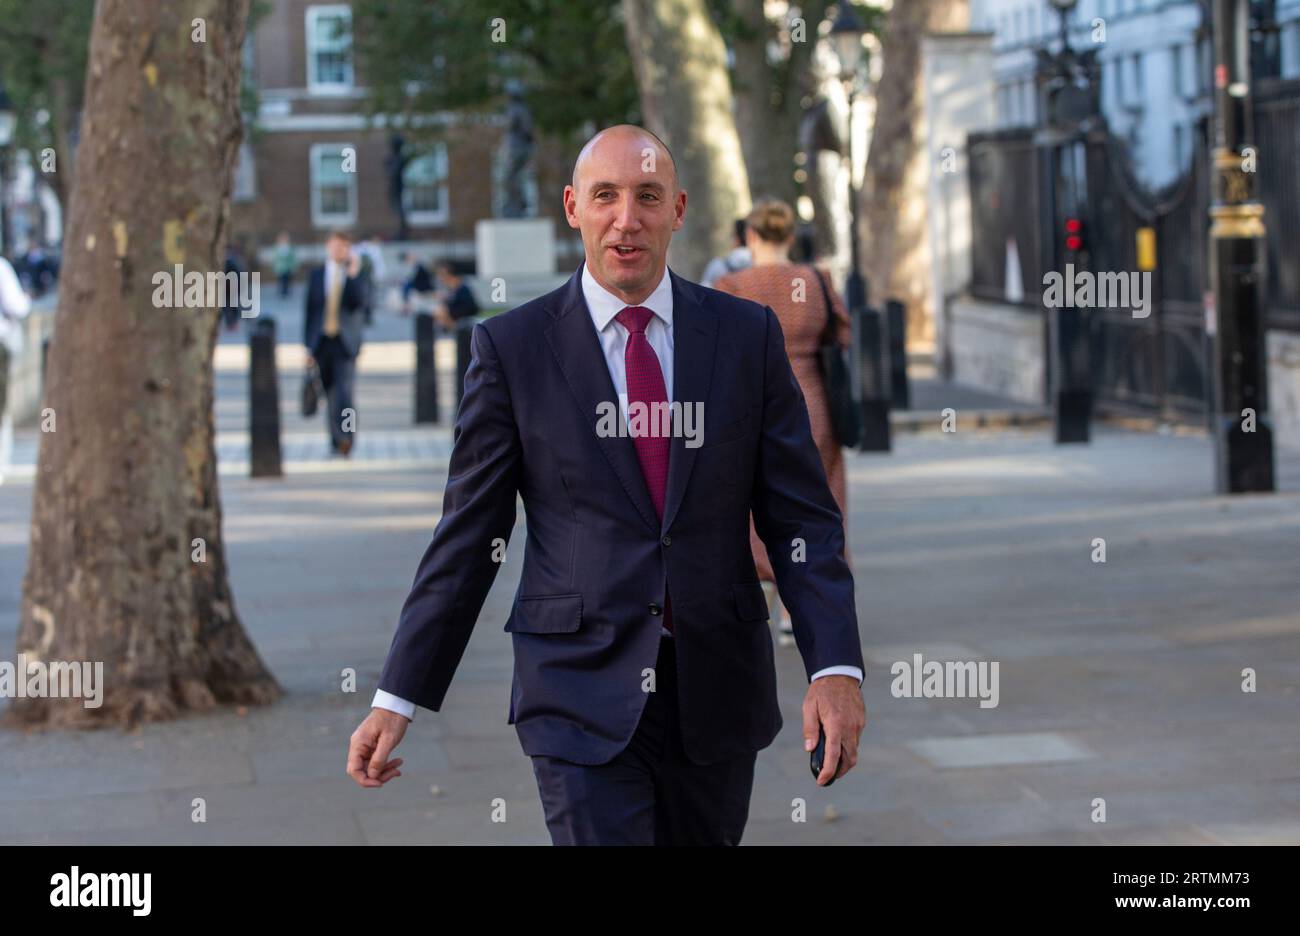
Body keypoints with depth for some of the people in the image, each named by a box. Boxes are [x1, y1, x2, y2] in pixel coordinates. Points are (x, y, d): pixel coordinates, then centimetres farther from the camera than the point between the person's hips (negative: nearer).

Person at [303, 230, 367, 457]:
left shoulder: (356, 274, 3)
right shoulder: (316, 275, 9)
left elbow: (358, 302, -12)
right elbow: (310, 309, 9)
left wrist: (353, 274, -18)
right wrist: (308, 344, 5)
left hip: (345, 342, -3)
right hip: (322, 341, 3)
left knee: (344, 390, -15)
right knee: (330, 393, 7)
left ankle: (346, 437, -19)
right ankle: (336, 439, 17)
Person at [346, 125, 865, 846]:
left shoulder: (748, 334, 4)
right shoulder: (510, 346, -1)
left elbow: (802, 516, 2)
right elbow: (467, 535, 2)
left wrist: (836, 667, -10)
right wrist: (397, 698, -1)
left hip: (717, 693, 3)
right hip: (581, 693, -2)